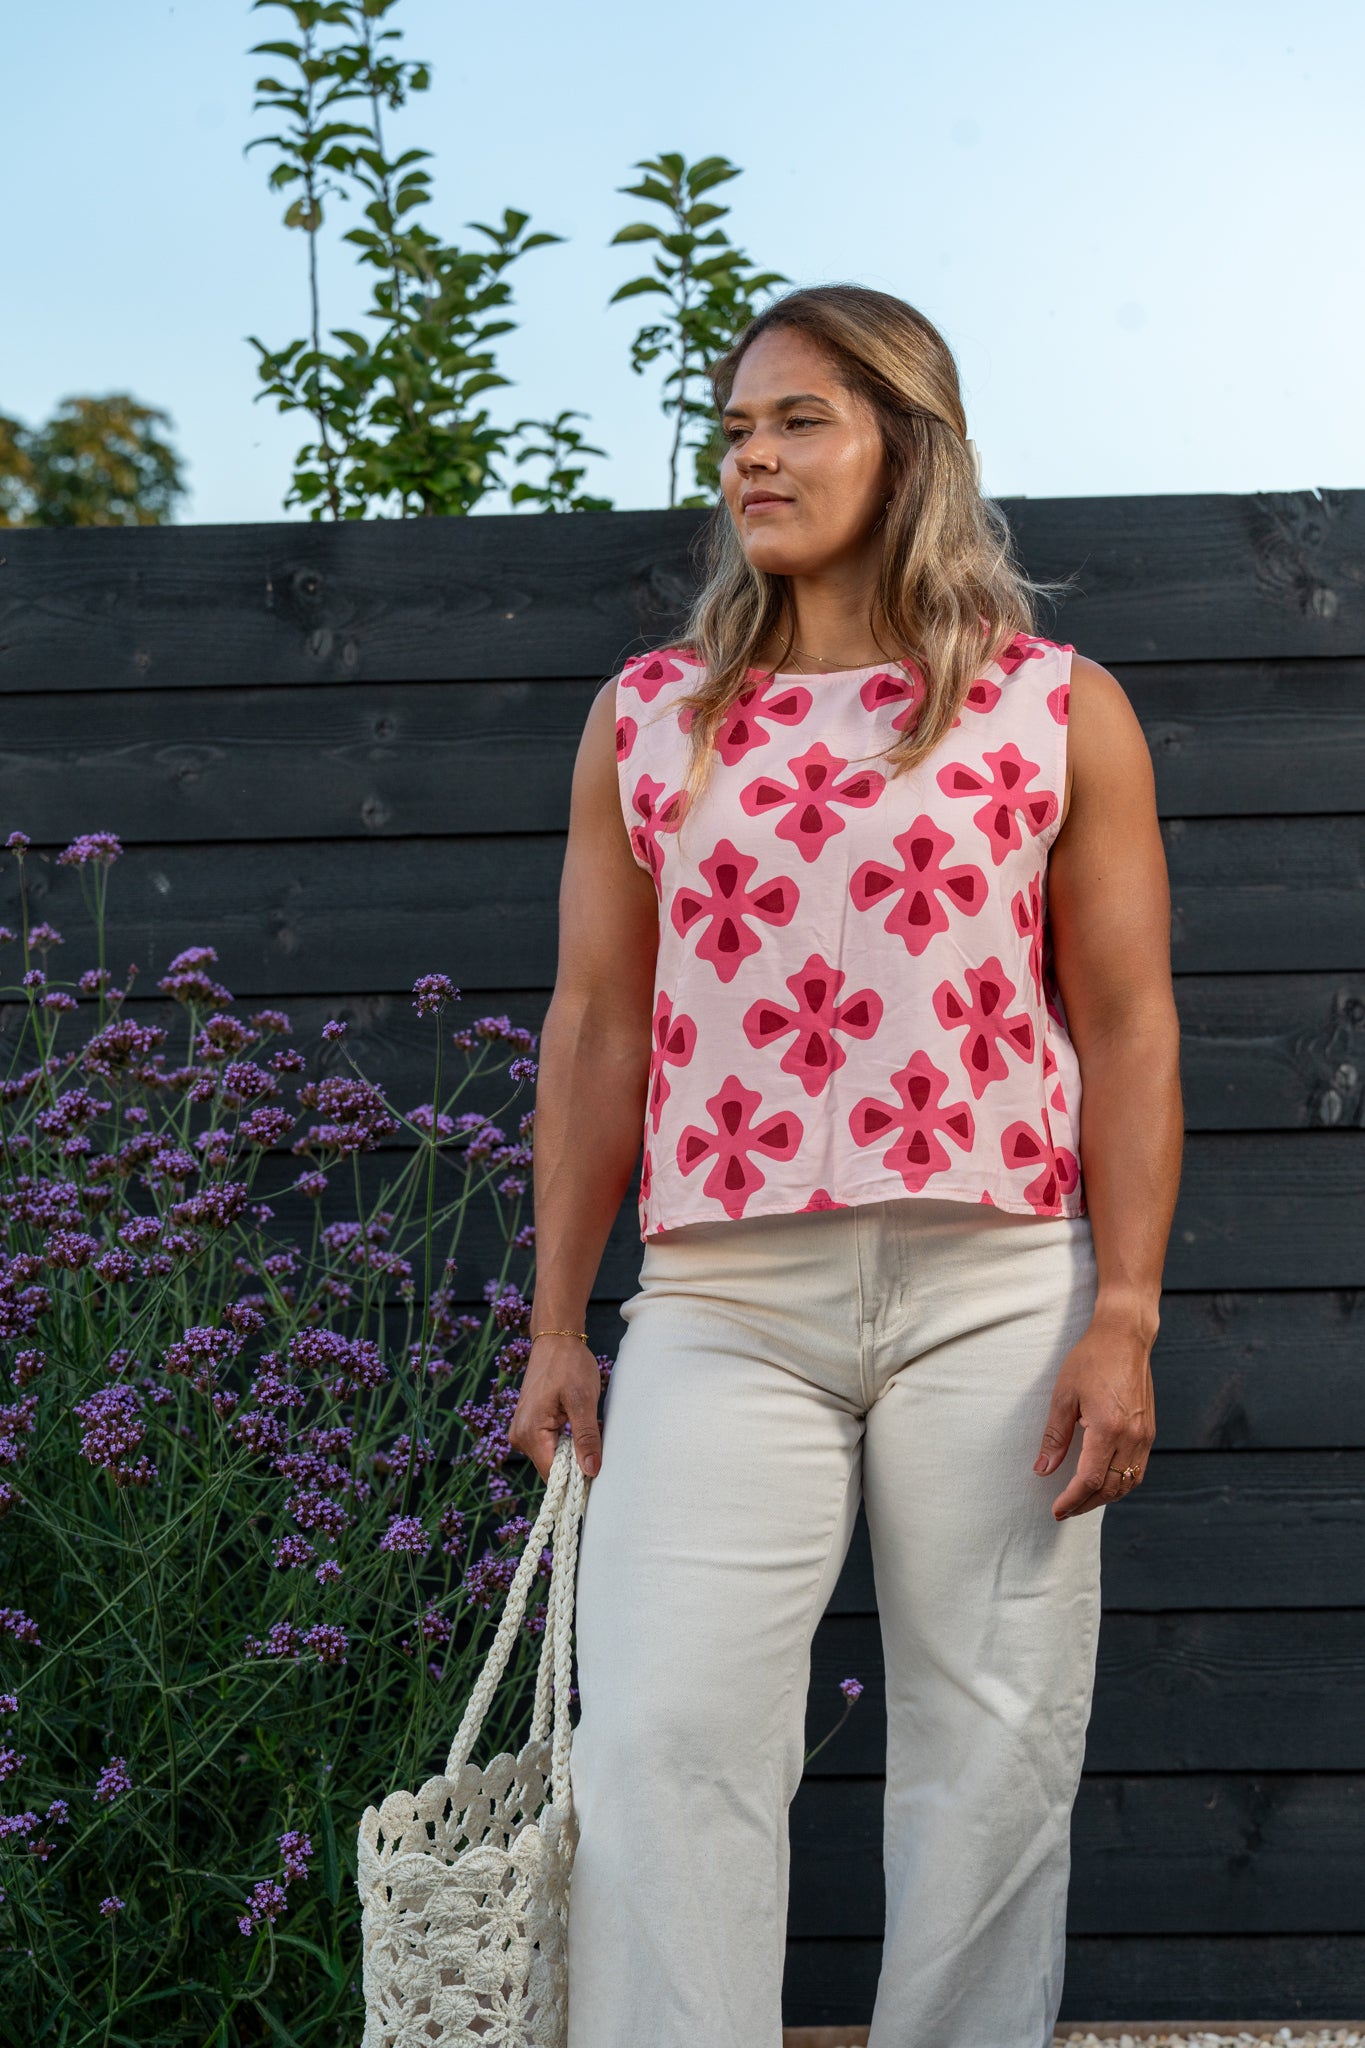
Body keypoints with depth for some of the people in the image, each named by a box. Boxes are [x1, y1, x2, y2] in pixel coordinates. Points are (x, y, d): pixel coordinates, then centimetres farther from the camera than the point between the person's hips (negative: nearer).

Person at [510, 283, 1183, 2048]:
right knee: (657, 1740, -8)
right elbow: (598, 1026, 11)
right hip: (721, 1305, 1)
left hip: (994, 1295, -1)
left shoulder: (1059, 714, 6)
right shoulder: (648, 720, 12)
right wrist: (558, 1325, 8)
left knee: (992, 1750, 5)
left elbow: (1127, 1029, 3)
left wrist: (1125, 1316, -5)